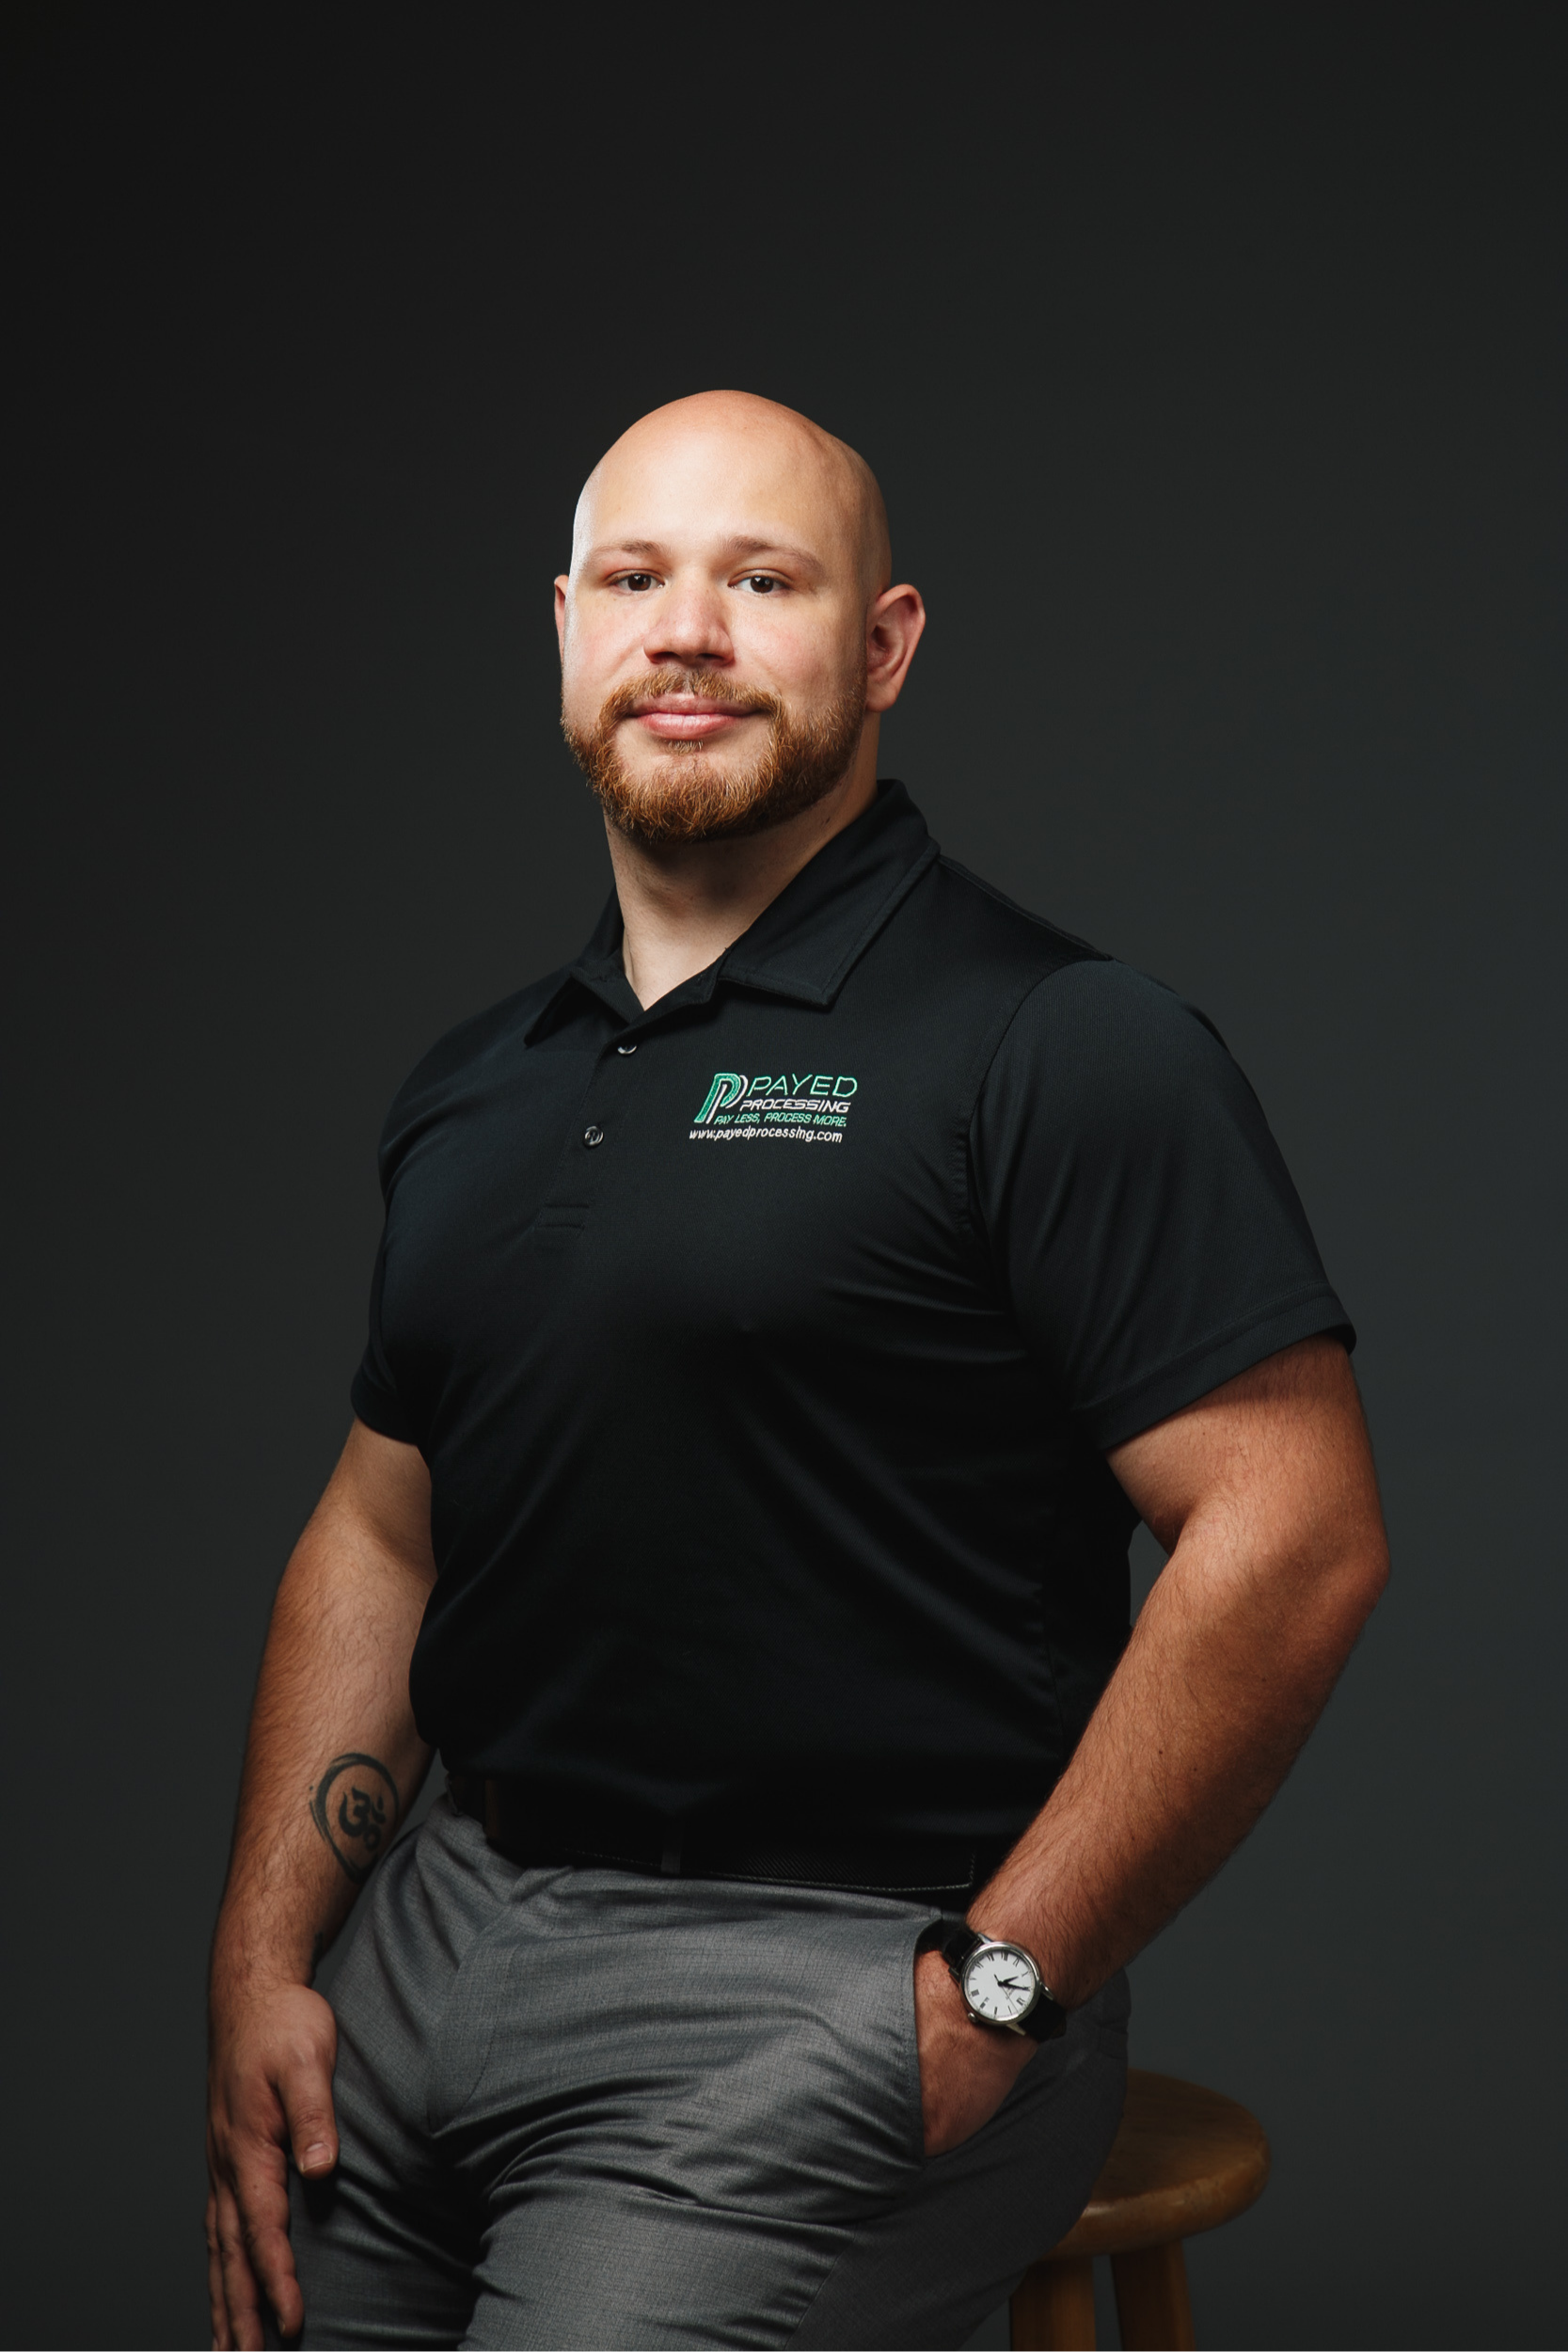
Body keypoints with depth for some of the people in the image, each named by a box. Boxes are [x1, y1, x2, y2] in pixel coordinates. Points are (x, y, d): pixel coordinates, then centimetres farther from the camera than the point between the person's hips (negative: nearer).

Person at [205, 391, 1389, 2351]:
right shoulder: (471, 1090, 13)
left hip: (826, 1974, -6)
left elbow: (1293, 1541, -17)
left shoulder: (1059, 1046, -10)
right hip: (446, 1932, 7)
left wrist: (995, 1993, -16)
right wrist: (261, 1959, 8)